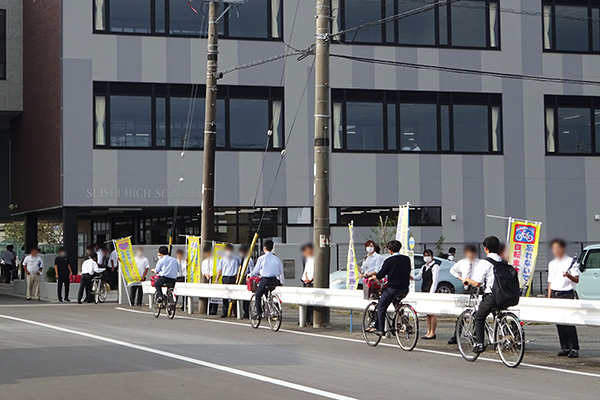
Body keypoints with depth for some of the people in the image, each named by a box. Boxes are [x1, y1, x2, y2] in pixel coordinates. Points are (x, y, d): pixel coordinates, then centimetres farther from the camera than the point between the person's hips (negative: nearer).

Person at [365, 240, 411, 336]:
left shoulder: (389, 261, -11)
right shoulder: (407, 259, 4)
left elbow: (380, 275, -5)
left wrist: (372, 277, 14)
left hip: (393, 288, -5)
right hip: (405, 290, 5)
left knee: (381, 307, 9)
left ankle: (380, 329, 5)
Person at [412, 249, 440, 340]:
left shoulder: (435, 266, -6)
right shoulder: (424, 267, 20)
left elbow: (435, 280, -12)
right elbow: (419, 276, 13)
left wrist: (431, 293, -18)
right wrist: (412, 277, -9)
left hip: (431, 291, -8)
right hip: (424, 291, 8)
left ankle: (432, 333, -6)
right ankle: (429, 332, 14)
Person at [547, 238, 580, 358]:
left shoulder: (571, 262, 0)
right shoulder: (552, 264, 18)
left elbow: (576, 280, -6)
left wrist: (569, 275, -26)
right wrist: (549, 297, 13)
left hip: (567, 294, -6)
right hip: (554, 294, 6)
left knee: (569, 322, -11)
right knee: (559, 322, 3)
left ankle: (574, 348, -9)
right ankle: (564, 348, 9)